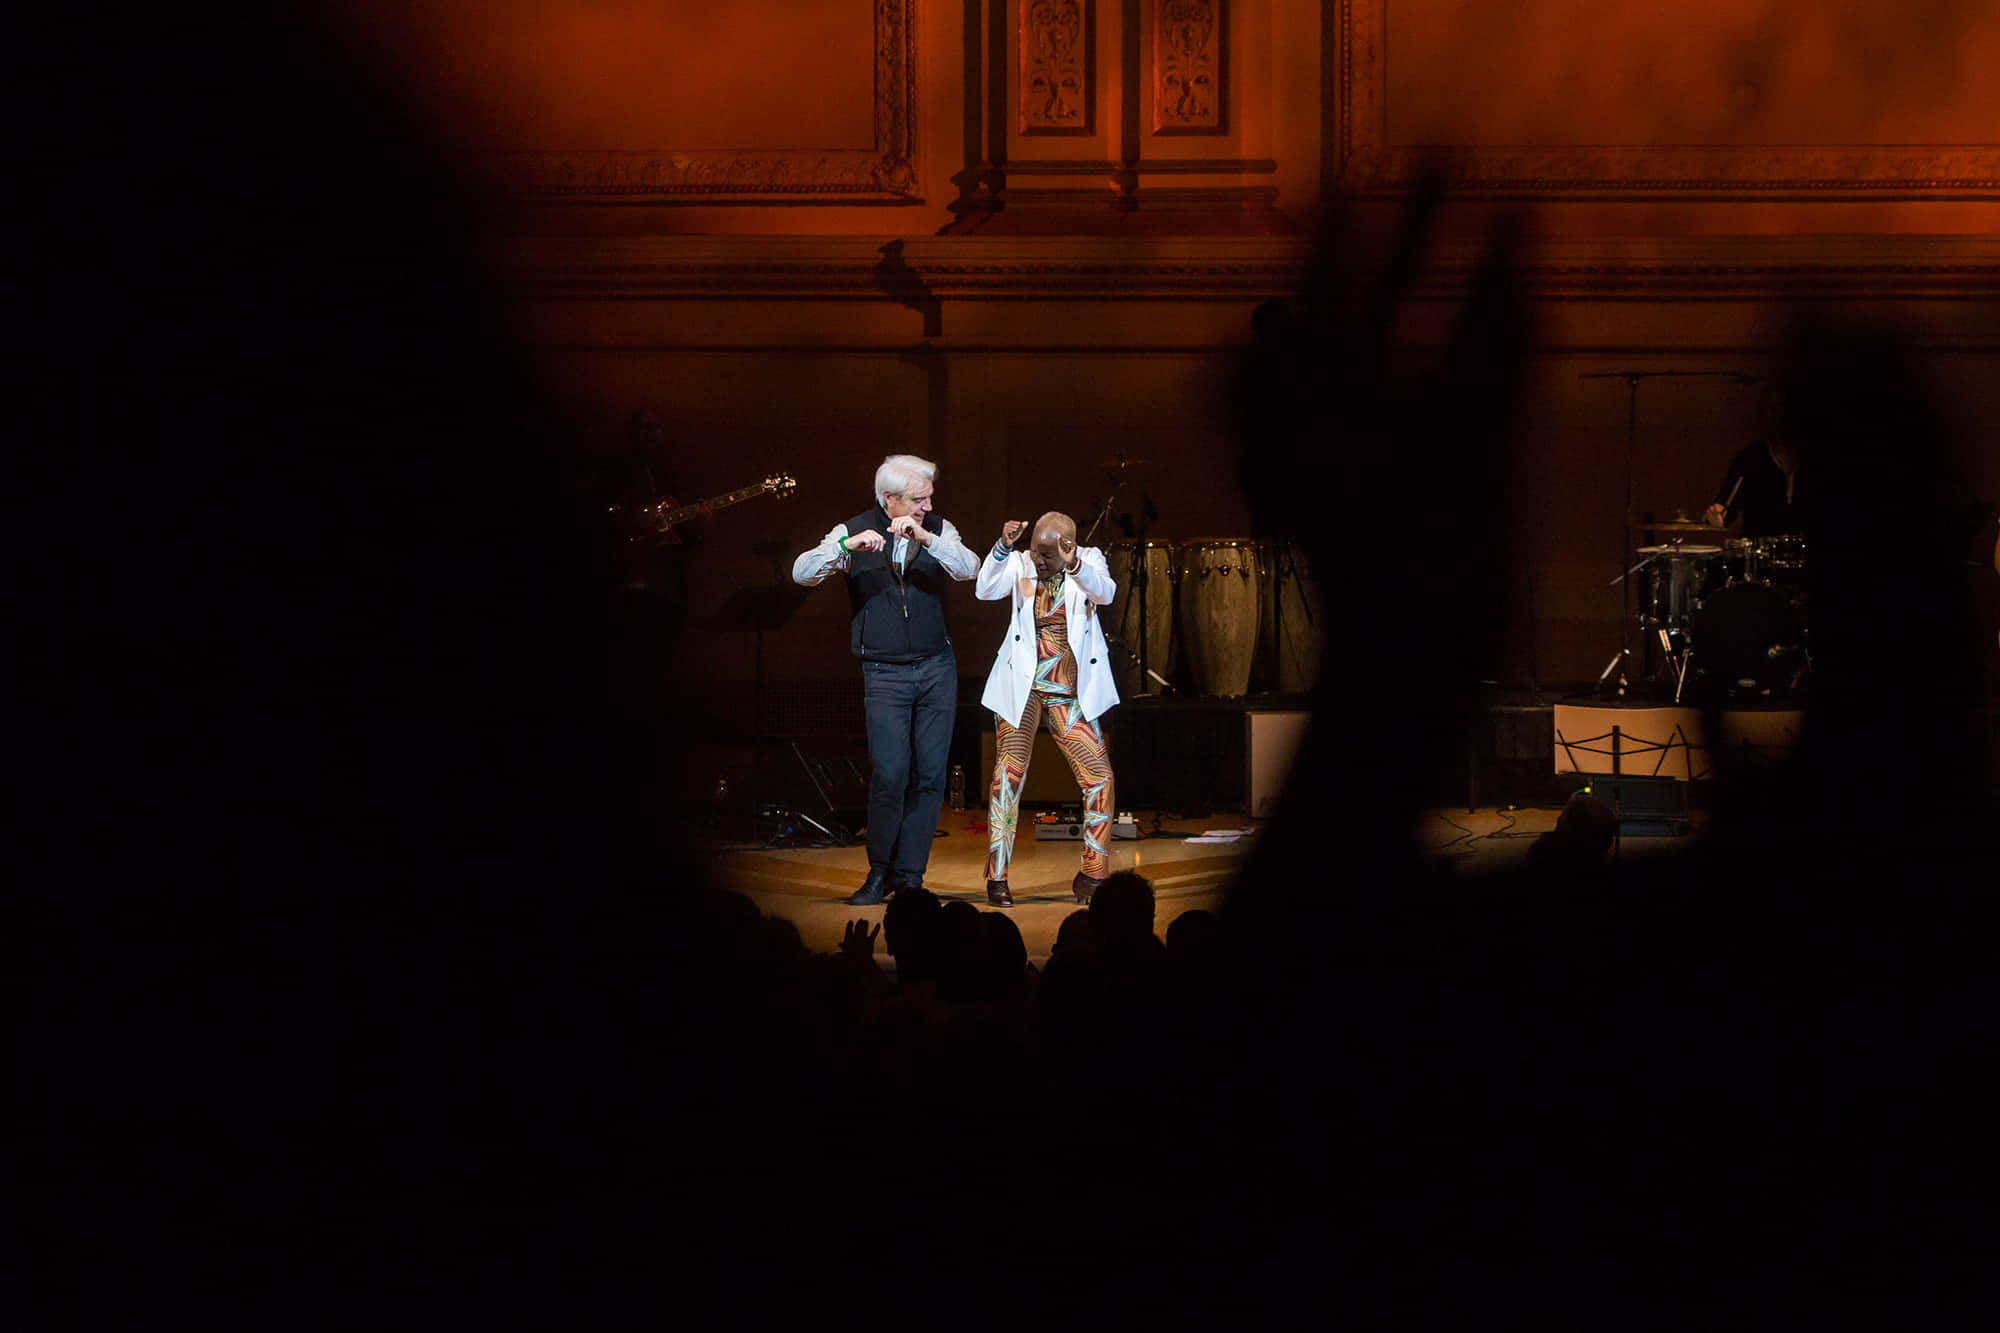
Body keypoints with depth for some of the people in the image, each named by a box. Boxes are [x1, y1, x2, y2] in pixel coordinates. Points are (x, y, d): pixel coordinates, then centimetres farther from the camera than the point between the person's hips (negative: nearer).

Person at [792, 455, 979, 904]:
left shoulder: (937, 529, 3)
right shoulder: (853, 531, -2)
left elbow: (968, 568, -13)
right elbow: (802, 573, -13)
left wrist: (925, 538, -28)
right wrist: (847, 546, -29)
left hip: (937, 668, 2)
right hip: (884, 673, -2)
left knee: (930, 776, 0)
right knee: (889, 775, -12)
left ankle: (909, 875, 9)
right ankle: (879, 872, 4)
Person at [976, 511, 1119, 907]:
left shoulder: (1089, 561, -1)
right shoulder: (1020, 564, -1)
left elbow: (1105, 593, -22)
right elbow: (985, 590, -17)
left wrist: (1074, 565, -42)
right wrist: (1003, 548, -32)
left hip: (1070, 692, 1)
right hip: (1021, 686, -1)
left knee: (1099, 777, -4)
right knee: (1008, 775, -5)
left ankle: (1091, 875, 7)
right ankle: (997, 878, 0)